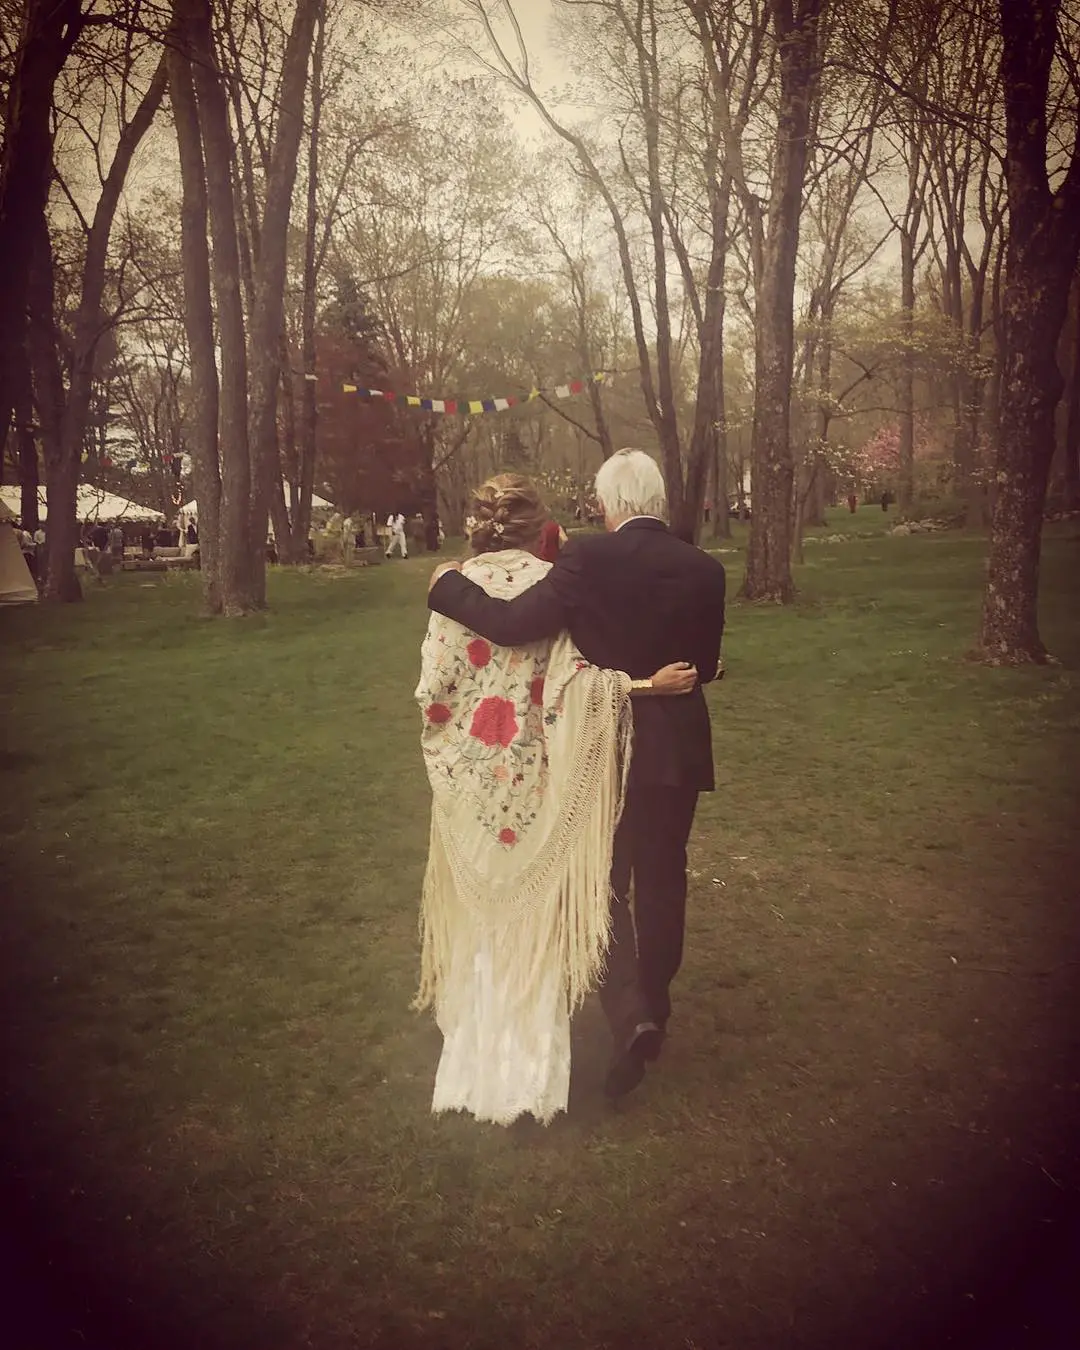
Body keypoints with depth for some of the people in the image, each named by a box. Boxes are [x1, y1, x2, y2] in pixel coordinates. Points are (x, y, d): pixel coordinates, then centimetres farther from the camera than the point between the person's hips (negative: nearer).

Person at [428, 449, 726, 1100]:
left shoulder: (588, 558, -17)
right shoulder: (704, 569, -6)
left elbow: (511, 624, -21)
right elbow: (705, 665, 3)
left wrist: (449, 584, -6)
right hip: (676, 749, 3)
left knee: (603, 881, 11)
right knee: (662, 878, 18)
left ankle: (630, 1012, -5)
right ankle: (654, 1005, 33)